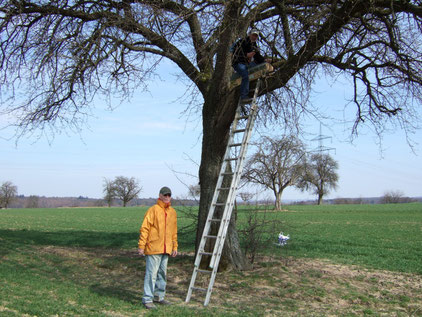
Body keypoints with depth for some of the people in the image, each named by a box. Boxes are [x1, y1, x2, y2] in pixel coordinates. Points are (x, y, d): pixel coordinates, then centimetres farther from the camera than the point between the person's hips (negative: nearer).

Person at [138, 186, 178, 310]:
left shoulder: (172, 212, 14)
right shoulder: (153, 210, -7)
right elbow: (144, 228, -10)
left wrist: (175, 246, 17)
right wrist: (141, 246, -15)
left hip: (166, 249, 7)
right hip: (153, 248, -7)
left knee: (163, 273, 13)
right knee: (151, 273, -6)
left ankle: (159, 296, 24)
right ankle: (147, 299, 0)